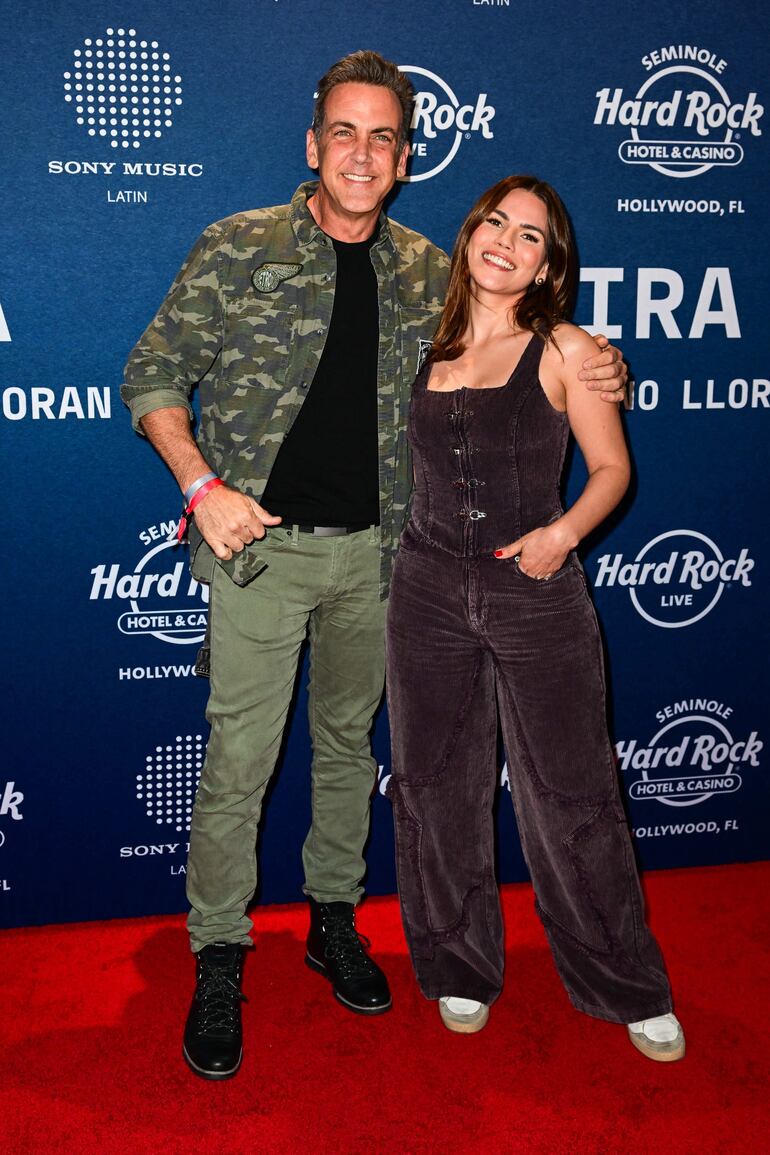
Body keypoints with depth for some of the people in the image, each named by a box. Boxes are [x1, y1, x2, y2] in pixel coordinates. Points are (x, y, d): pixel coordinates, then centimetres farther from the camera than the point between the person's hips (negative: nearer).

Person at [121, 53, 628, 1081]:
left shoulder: (426, 271, 7)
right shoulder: (240, 247, -4)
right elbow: (152, 376, -2)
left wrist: (593, 376, 0)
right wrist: (204, 485, -15)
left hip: (374, 550, 4)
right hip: (263, 542, -3)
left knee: (348, 743, 16)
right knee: (239, 761, -2)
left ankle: (334, 921, 35)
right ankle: (219, 959, 17)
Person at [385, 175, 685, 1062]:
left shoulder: (563, 351, -3)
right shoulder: (426, 349, 7)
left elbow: (611, 467, 1)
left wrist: (564, 531, -16)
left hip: (536, 591, -3)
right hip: (429, 588, 4)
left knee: (569, 796, 3)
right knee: (437, 789, 10)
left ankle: (630, 989, 24)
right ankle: (462, 970, 31)